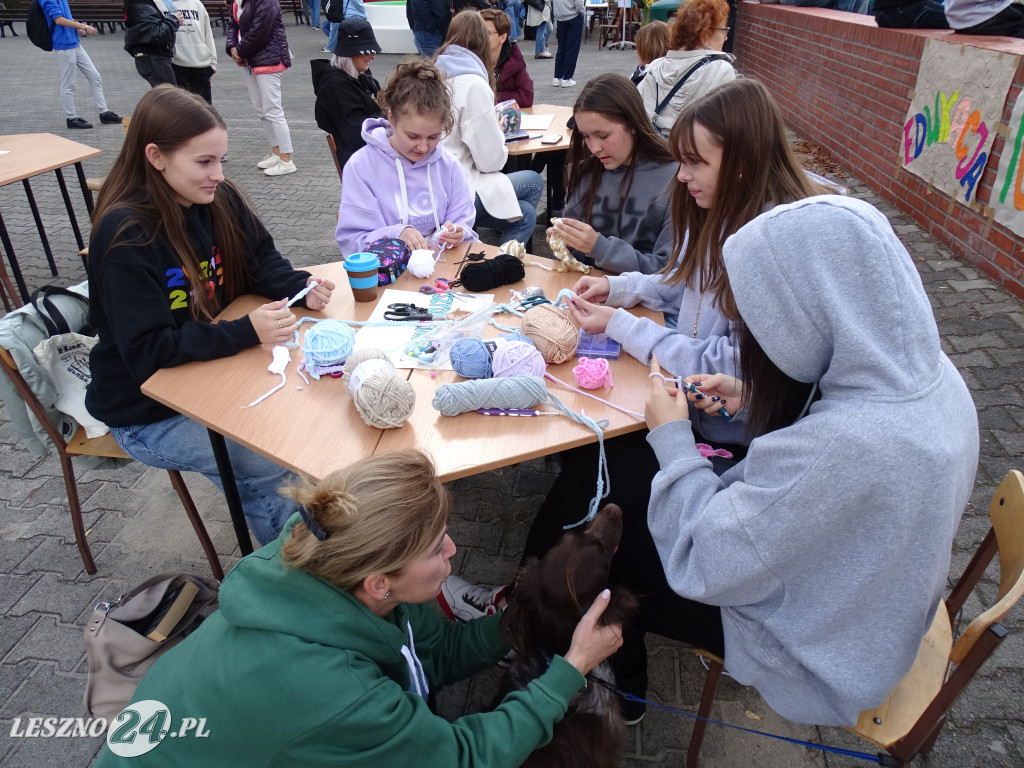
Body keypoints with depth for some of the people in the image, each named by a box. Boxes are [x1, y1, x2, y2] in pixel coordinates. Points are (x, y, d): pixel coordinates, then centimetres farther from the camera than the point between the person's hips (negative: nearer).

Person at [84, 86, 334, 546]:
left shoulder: (219, 200, -5)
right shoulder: (125, 237, -24)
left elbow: (261, 262, 7)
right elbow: (147, 351, -26)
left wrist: (300, 287, -15)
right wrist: (246, 332, -35)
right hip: (148, 411, -6)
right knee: (272, 465, -21)